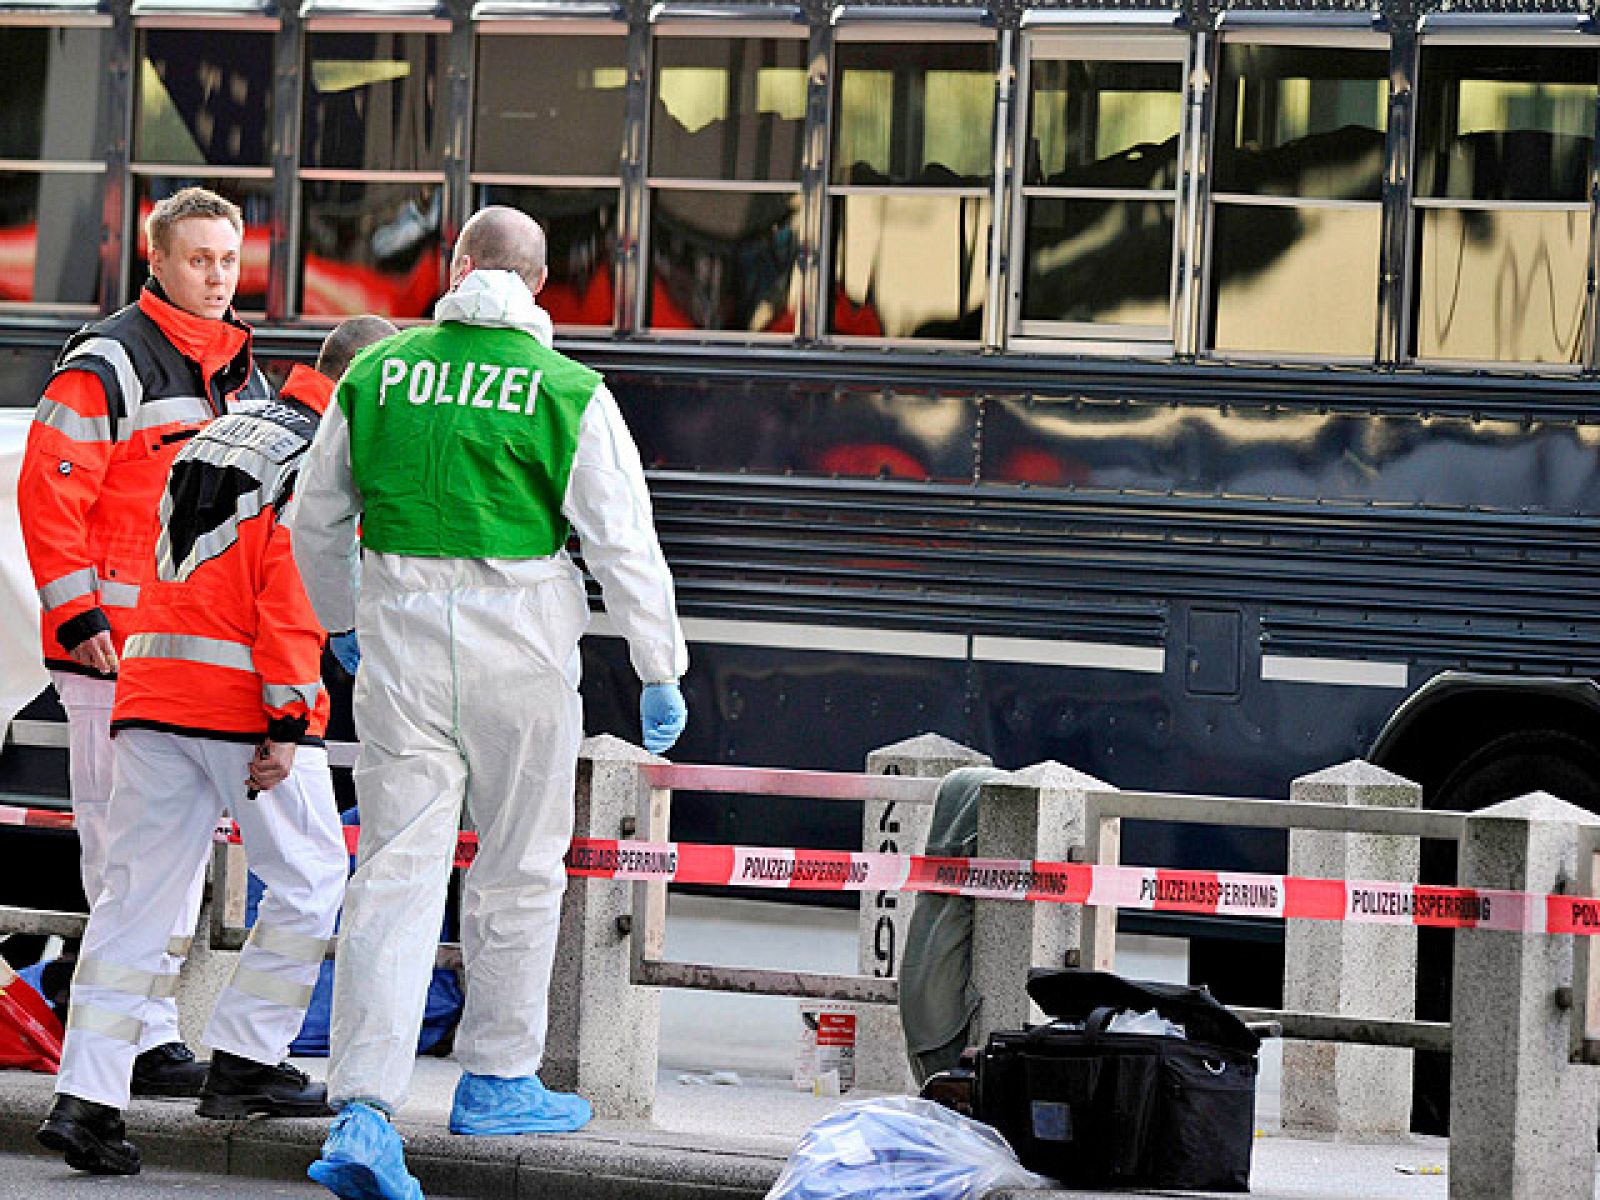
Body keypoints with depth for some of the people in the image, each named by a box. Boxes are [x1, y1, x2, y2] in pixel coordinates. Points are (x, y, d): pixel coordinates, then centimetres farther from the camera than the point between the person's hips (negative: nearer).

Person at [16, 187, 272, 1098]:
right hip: (118, 648, -8)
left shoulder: (242, 372, 16)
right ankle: (144, 1037, -7)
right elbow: (48, 493, -12)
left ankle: (154, 1024, 18)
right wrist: (76, 616, -17)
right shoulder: (108, 365, -8)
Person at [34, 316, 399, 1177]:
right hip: (244, 696, -8)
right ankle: (243, 1063, 6)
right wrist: (286, 723, -16)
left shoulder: (219, 436, 22)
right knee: (309, 879, 7)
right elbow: (294, 592, -14)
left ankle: (85, 1097, -2)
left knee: (138, 891, 5)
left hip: (152, 687, 8)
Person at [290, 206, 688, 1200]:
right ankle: (498, 1080, 26)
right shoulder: (570, 393, -7)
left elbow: (317, 523, 12)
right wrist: (661, 674, 3)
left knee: (397, 869, 0)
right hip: (522, 652, -2)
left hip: (401, 646, 2)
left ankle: (363, 1110, -11)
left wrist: (346, 626, 29)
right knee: (519, 867, 15)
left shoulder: (375, 375, 2)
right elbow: (625, 544, -6)